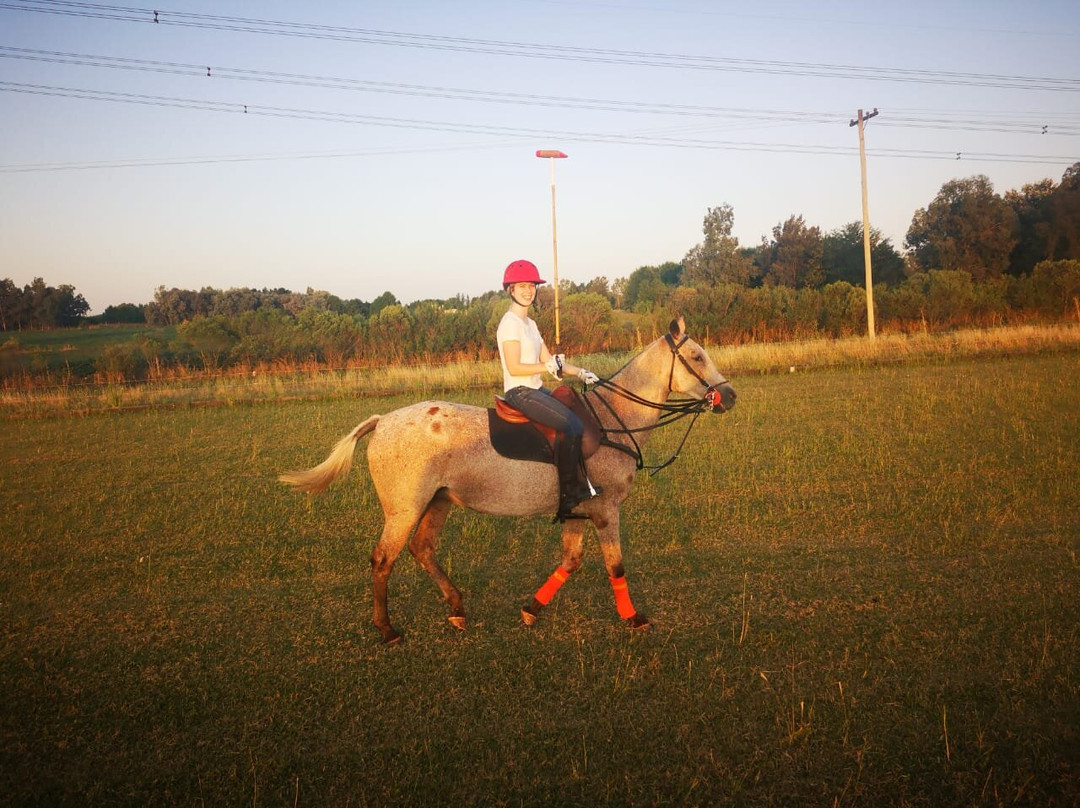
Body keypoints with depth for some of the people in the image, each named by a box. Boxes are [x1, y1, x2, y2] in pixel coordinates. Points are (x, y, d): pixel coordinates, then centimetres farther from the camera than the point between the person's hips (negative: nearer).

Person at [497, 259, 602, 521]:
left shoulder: (529, 323, 18)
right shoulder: (511, 323, -11)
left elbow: (549, 360, 14)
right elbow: (514, 367, -18)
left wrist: (580, 373, 4)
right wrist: (547, 367, -21)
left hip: (536, 391, 10)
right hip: (520, 392, -10)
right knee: (571, 426, -23)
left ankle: (583, 483, 7)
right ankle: (569, 495, -17)